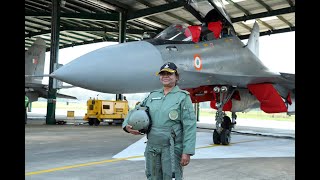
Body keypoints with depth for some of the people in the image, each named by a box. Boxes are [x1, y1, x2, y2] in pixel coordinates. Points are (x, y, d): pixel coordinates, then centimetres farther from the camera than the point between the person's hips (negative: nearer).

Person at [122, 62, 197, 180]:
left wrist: (187, 152, -15)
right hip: (152, 147, 5)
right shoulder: (152, 95, 11)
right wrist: (126, 125, -4)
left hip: (172, 149, -5)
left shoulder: (183, 97, -4)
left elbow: (190, 126, -10)